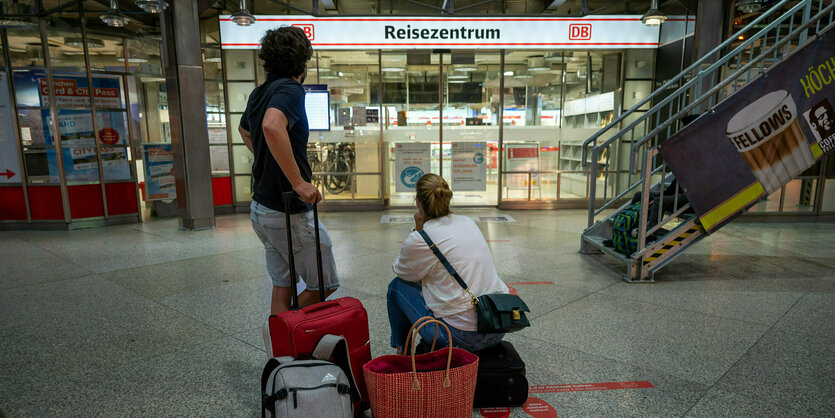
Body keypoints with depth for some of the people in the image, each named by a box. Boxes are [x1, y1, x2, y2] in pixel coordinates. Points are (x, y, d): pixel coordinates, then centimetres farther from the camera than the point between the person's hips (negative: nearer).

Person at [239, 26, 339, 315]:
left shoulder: (259, 93, 11)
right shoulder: (290, 89, -16)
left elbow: (244, 130, 32)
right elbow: (272, 126, -37)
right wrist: (298, 182, -31)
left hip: (260, 208, 9)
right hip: (289, 213, -9)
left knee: (282, 287, 16)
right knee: (324, 284, 7)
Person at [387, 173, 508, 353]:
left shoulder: (420, 239, -14)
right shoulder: (468, 222, 7)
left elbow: (399, 269, 7)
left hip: (461, 336, -7)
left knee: (397, 286, 13)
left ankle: (401, 352, 30)